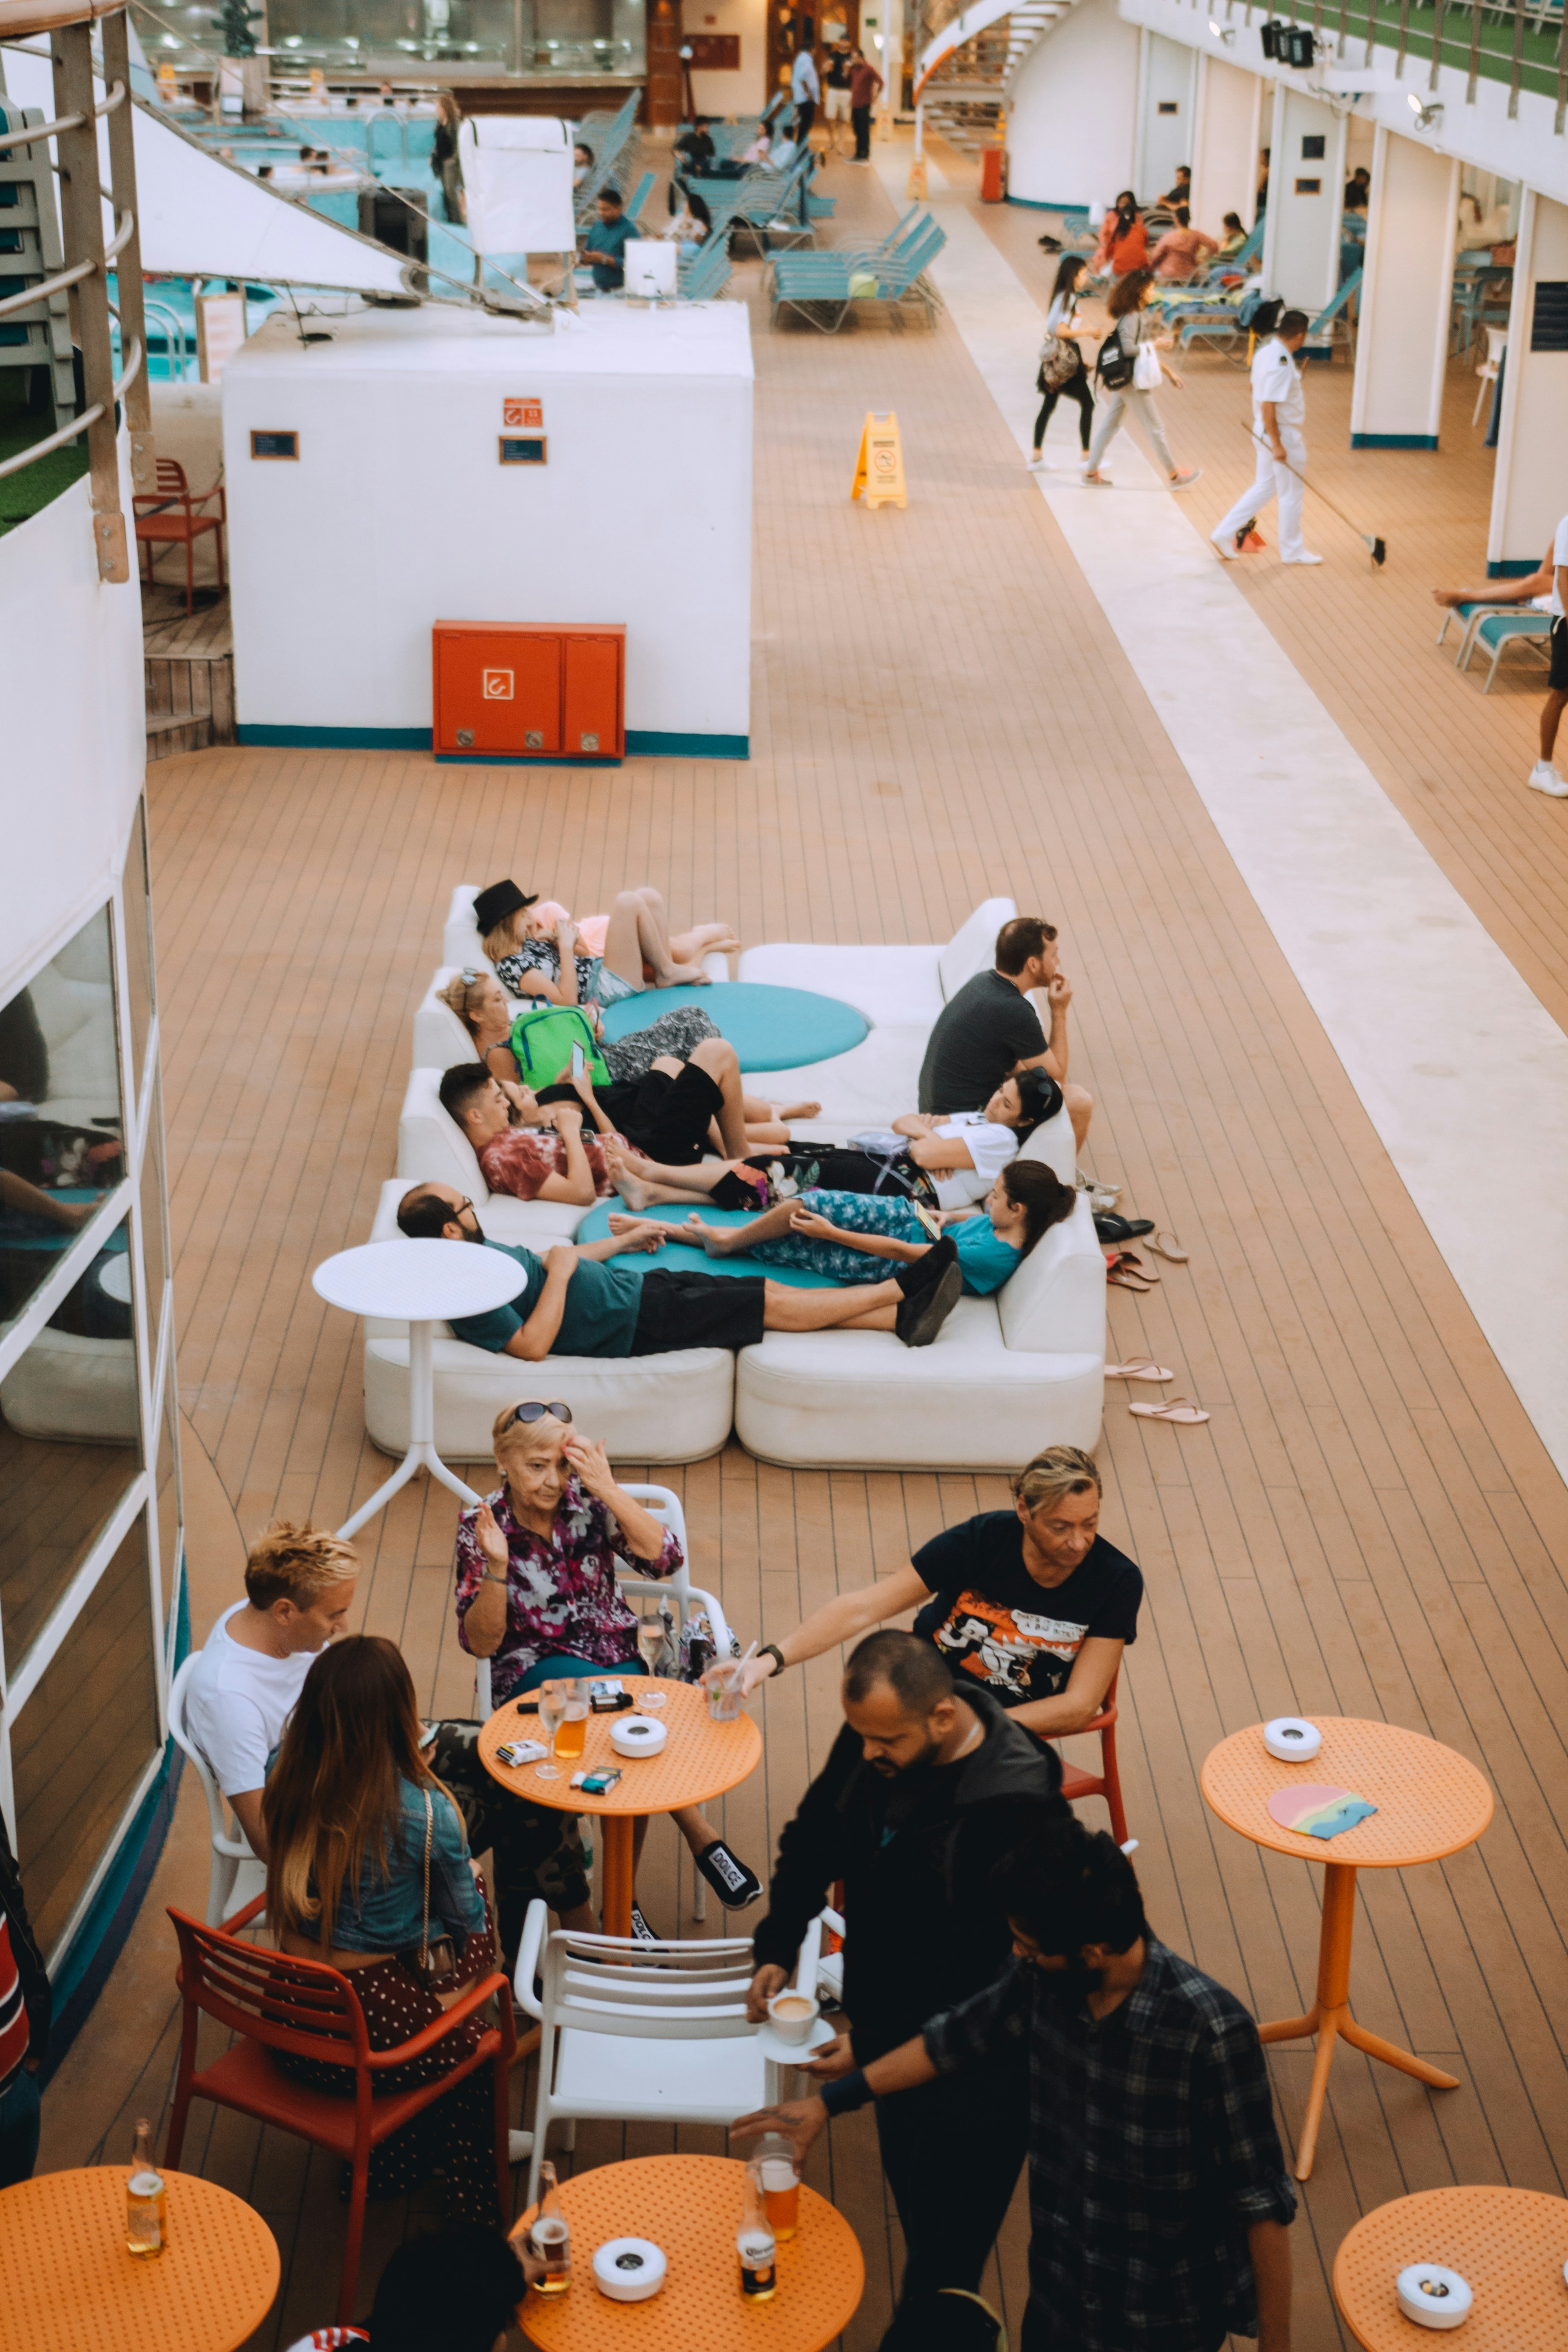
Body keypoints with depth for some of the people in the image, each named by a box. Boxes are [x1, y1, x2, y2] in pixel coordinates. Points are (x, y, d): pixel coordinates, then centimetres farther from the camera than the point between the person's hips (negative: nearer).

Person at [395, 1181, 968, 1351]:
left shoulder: (479, 1250, 9)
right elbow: (532, 1344, -29)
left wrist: (625, 1239, 27)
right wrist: (561, 1272, -22)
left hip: (633, 1287, 10)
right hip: (636, 1322, -10)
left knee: (771, 1295, 6)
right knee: (774, 1304, -3)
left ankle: (903, 1318, 10)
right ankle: (897, 1290, 11)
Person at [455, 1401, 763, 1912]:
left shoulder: (586, 1500, -3)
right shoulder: (480, 1526, -6)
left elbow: (666, 1559, -15)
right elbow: (480, 1643, -8)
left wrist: (610, 1490, -23)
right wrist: (496, 1567, -24)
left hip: (616, 1656, 2)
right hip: (535, 1672, -2)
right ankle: (704, 1840, -20)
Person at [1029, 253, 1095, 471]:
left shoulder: (1059, 295, 11)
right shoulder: (1069, 298, -16)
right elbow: (1061, 330, -24)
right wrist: (1087, 331, -15)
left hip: (1055, 357, 9)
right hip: (1067, 357, -9)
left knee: (1049, 405, 12)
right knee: (1087, 403, -1)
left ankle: (1035, 457, 13)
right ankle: (1084, 457, -1)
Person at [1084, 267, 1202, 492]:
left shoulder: (1142, 314, 10)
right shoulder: (1131, 317, -20)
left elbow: (1145, 350, 17)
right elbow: (1128, 348, -28)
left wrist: (1168, 372, 17)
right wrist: (1154, 344, -17)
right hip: (1131, 380, -10)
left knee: (1110, 424, 13)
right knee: (1154, 428, 2)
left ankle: (1092, 472, 17)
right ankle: (1174, 475, 12)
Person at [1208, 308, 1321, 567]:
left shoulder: (1266, 349, 3)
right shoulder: (1281, 364, -27)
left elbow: (1256, 388, 16)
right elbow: (1268, 406, -28)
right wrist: (1277, 445, -24)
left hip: (1265, 433, 9)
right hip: (1284, 436, -9)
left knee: (1264, 487, 20)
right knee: (1292, 494, 7)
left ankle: (1225, 533, 18)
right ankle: (1292, 550, 21)